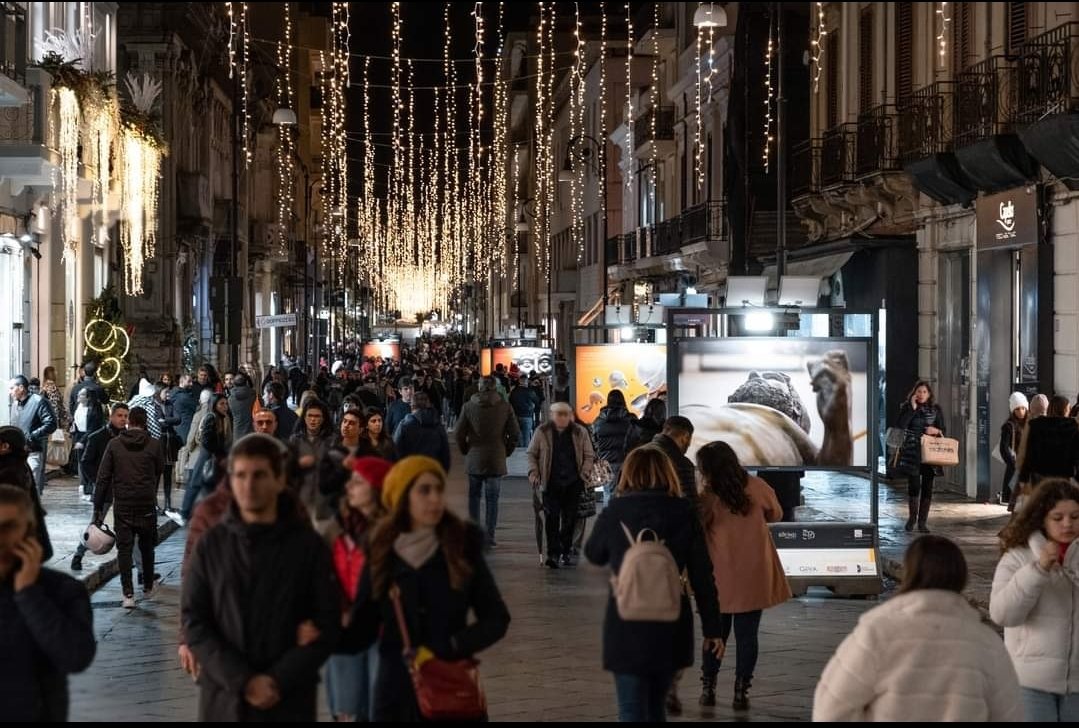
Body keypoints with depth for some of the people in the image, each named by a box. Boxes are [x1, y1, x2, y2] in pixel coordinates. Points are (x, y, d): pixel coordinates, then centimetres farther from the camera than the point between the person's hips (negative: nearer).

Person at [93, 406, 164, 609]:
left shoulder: (114, 444, -2)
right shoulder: (153, 445, -3)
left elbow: (103, 476, -3)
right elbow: (159, 472, 7)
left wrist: (98, 506, 1)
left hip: (122, 504, 0)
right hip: (147, 504, 0)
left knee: (124, 548, 3)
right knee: (146, 546, 17)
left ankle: (128, 594, -3)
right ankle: (148, 587, 29)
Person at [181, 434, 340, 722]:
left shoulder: (309, 545, 1)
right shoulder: (211, 545, 4)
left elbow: (327, 625, -1)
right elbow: (194, 622, 0)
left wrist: (279, 680, -13)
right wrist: (241, 680, -12)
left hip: (289, 702, -1)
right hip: (223, 700, 1)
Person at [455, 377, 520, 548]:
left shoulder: (469, 407, -3)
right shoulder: (504, 407, -3)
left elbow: (459, 434, -2)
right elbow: (515, 433, -1)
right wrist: (506, 452, 12)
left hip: (474, 459, 0)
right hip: (496, 460, 0)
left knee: (474, 497, 11)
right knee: (492, 499, 5)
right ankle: (489, 536, 3)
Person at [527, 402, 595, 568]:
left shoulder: (580, 433, 4)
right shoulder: (542, 432, 2)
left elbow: (589, 456, 11)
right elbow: (532, 454, 9)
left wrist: (585, 473, -3)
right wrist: (533, 473, -3)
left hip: (573, 484, 2)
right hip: (550, 484, -1)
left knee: (569, 520, 5)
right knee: (551, 518, -10)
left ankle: (565, 553, 17)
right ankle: (553, 554, -10)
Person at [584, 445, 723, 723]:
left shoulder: (613, 513, -4)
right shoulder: (684, 514, -2)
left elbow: (593, 555, 15)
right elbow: (702, 575, -1)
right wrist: (712, 628, 6)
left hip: (626, 626, -2)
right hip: (670, 626, 2)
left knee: (632, 711, 3)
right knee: (656, 706, 20)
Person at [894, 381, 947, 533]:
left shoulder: (935, 409, 6)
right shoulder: (907, 407, 2)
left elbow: (943, 430, 10)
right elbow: (900, 426, -14)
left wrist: (936, 431, -13)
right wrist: (913, 407, -15)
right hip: (912, 452, -1)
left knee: (927, 486, 1)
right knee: (914, 485, -4)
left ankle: (923, 521, 9)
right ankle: (912, 517, 16)